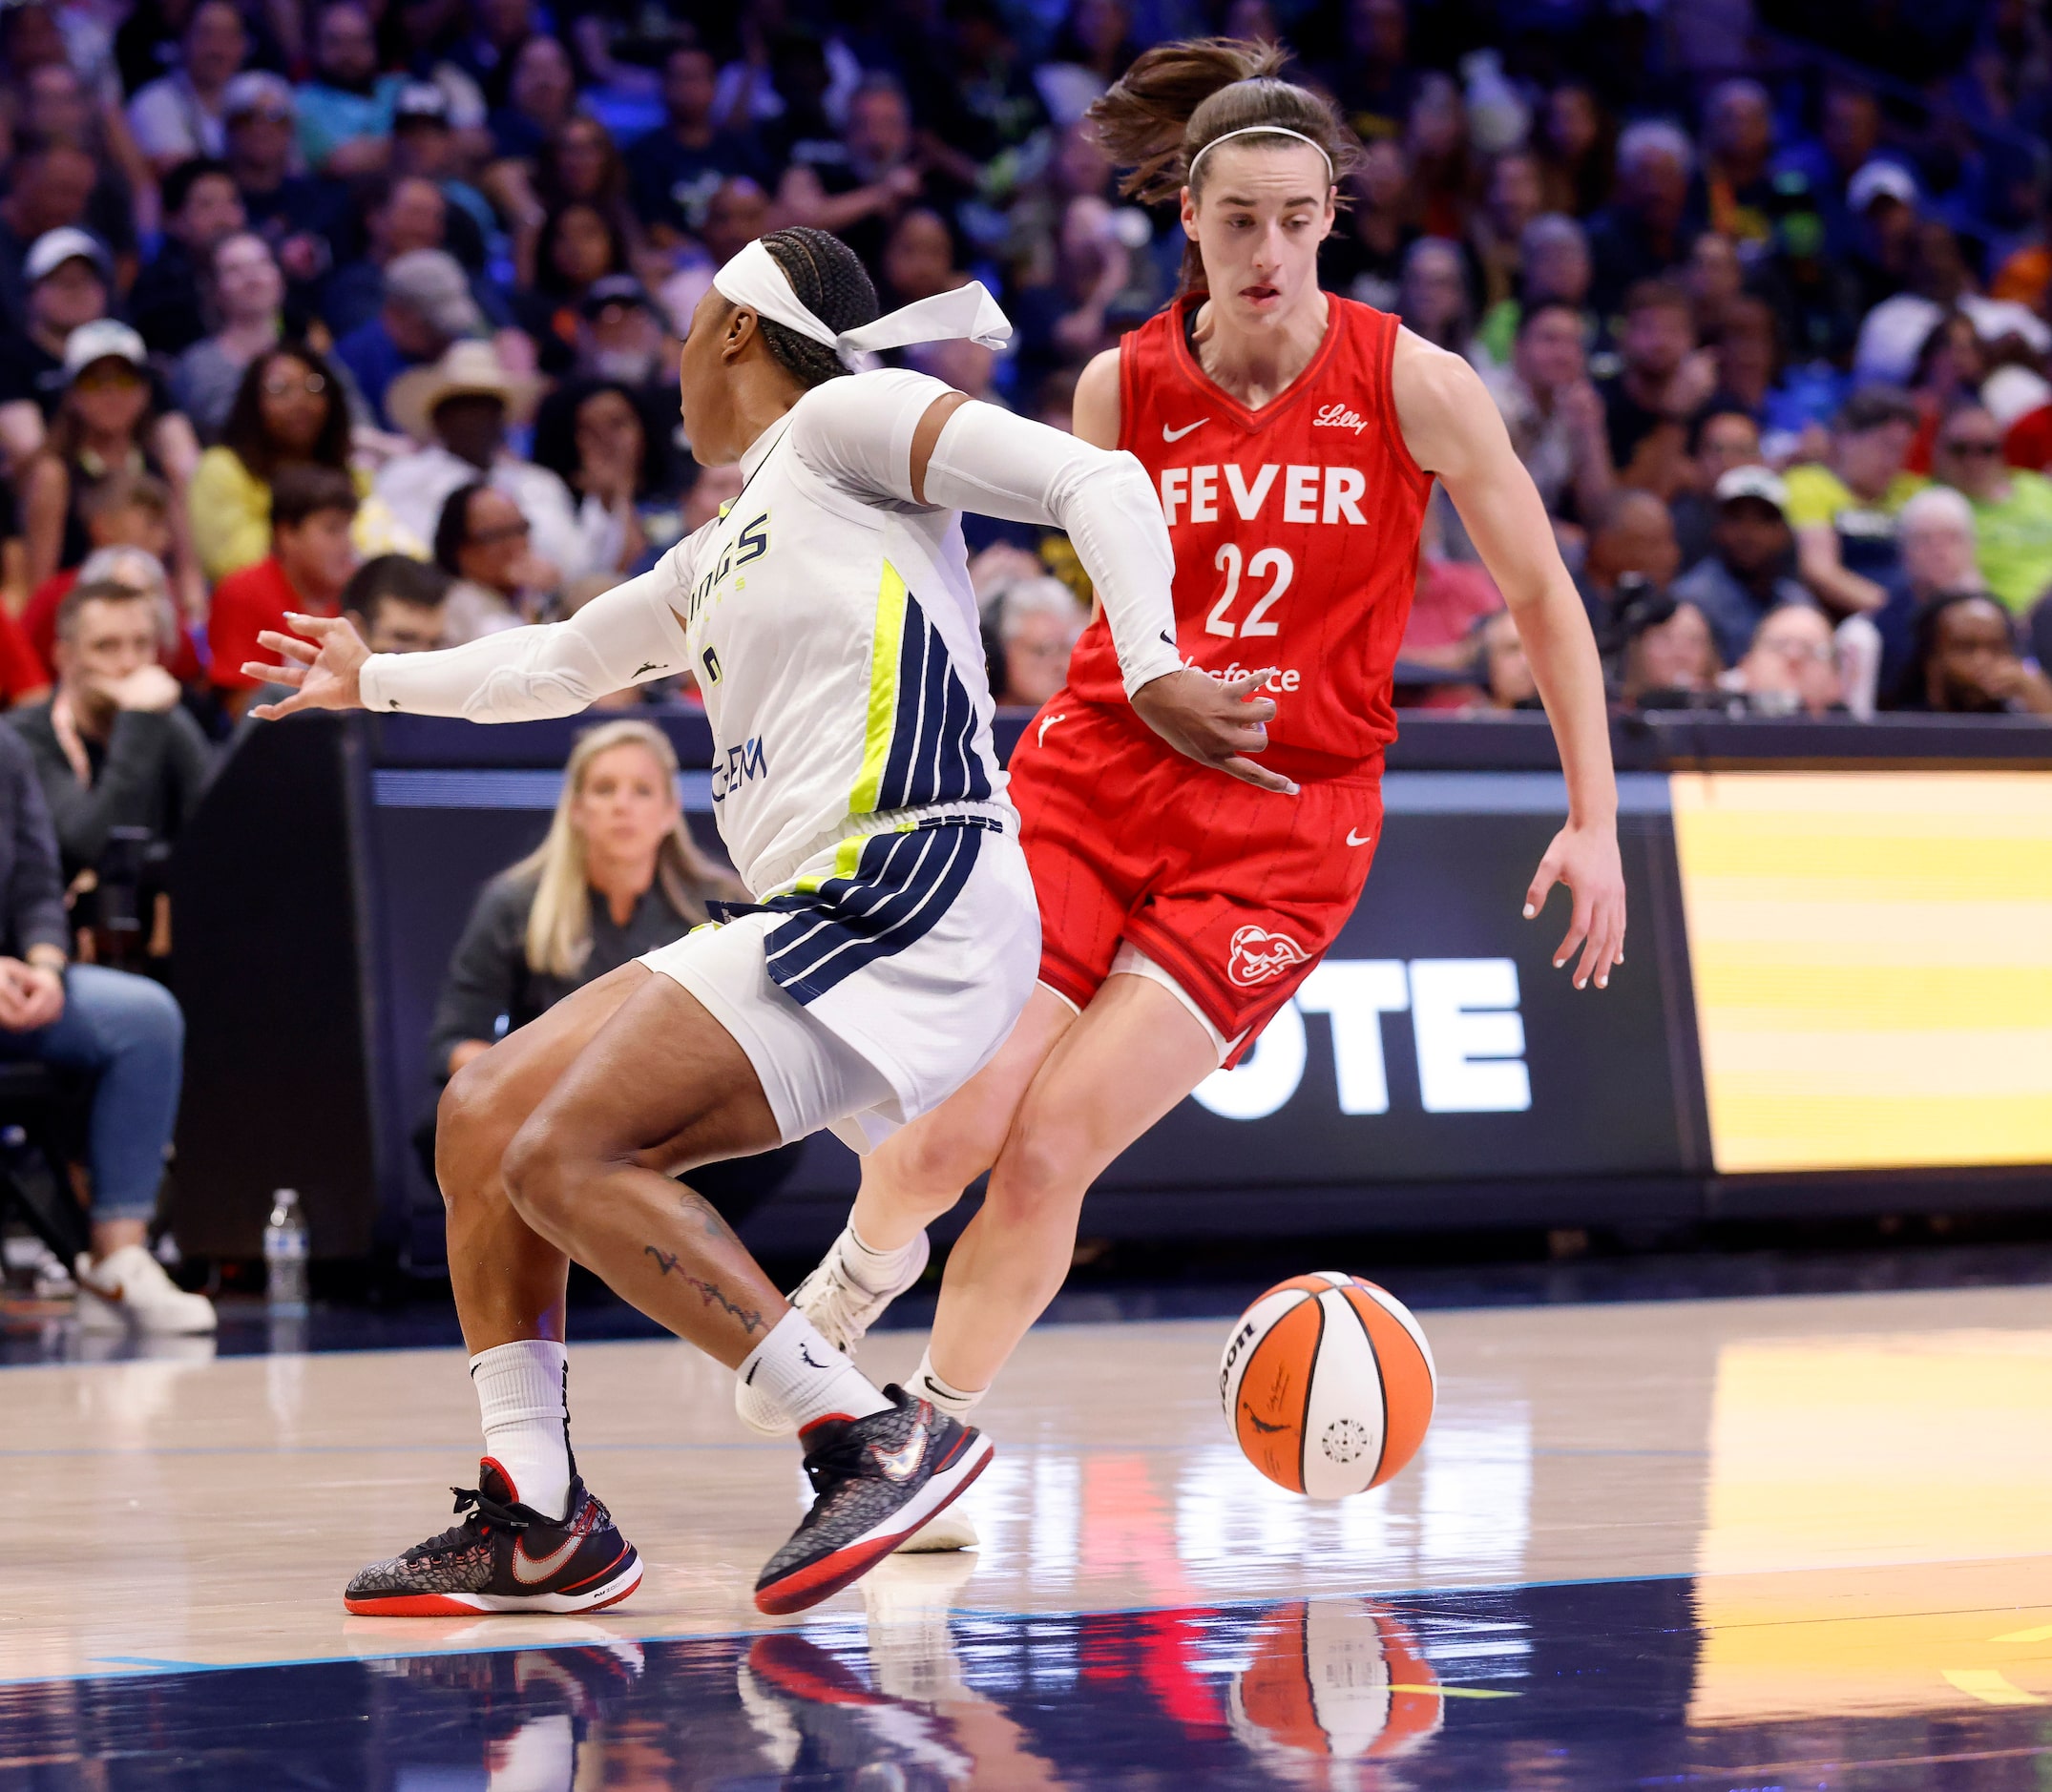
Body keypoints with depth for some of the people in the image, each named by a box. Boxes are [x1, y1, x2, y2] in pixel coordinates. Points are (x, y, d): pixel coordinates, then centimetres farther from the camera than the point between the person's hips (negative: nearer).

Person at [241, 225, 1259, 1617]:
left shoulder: (846, 419, 2)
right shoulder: (722, 557, 27)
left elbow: (1094, 480, -9)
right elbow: (560, 663, 44)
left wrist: (1153, 670, -23)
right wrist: (377, 683, 56)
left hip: (910, 899, -9)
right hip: (808, 926, 9)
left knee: (568, 1159, -19)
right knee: (484, 1119, 5)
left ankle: (877, 1437, -18)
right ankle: (537, 1524, 5)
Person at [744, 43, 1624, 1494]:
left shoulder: (1416, 388, -7)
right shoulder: (1122, 388, -1)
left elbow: (1543, 597, 2)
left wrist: (1595, 822, 1)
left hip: (1285, 828, -2)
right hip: (1097, 778, 2)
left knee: (1050, 1151, -15)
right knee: (953, 1126, -13)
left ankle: (932, 1433, 6)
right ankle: (860, 1274, 22)